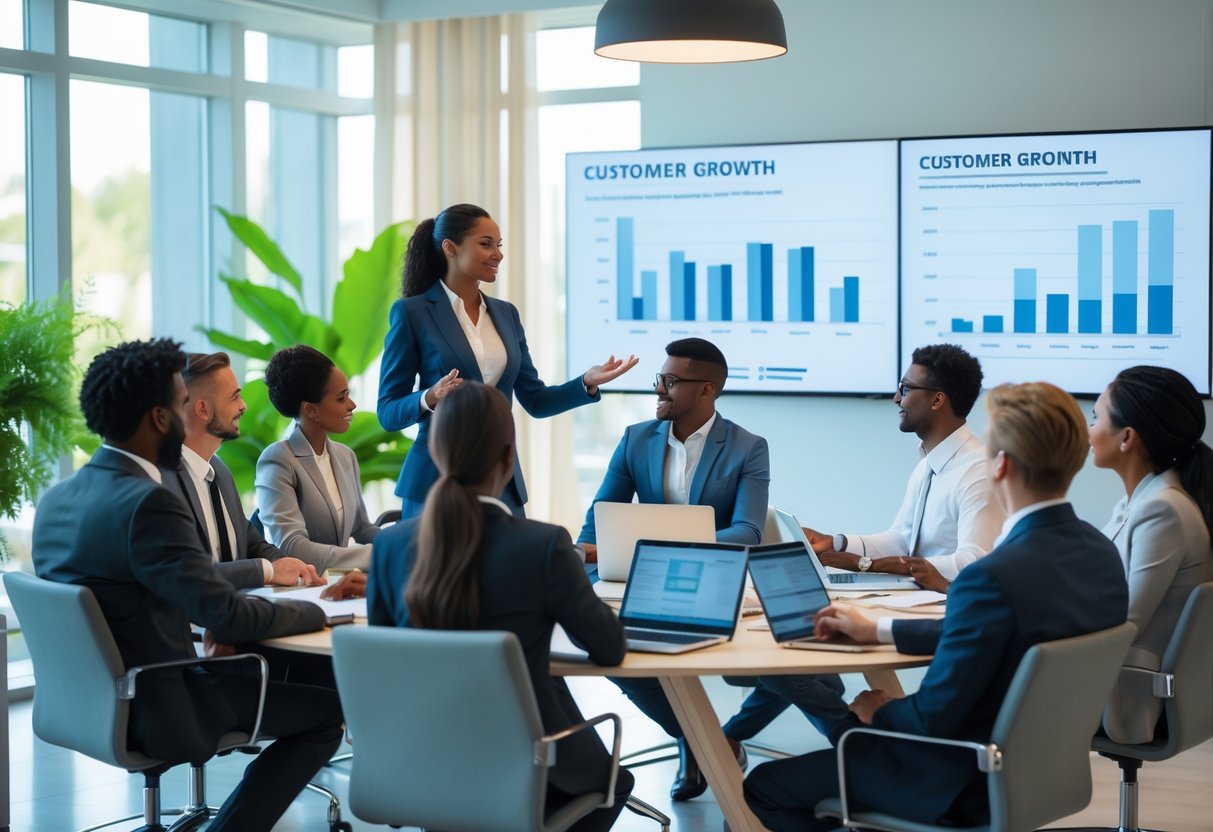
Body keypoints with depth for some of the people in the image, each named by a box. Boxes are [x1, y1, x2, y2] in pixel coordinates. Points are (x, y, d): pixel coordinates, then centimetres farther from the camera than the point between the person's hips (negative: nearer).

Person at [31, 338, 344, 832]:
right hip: (153, 713, -9)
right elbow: (229, 618, -23)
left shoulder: (56, 499, 3)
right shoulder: (148, 503, -24)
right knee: (331, 709, 0)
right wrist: (314, 611, -6)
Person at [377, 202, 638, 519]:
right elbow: (388, 411, -5)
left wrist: (587, 382, -3)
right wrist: (430, 399, -25)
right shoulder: (411, 312, -4)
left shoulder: (506, 313, 12)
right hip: (438, 481, -5)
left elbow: (535, 400, 13)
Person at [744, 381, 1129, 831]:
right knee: (849, 730, 30)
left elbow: (933, 717, -24)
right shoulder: (1101, 552, -5)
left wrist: (880, 710, -1)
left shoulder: (994, 578, -32)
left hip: (964, 788, -9)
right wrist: (878, 629, 16)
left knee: (763, 787, 7)